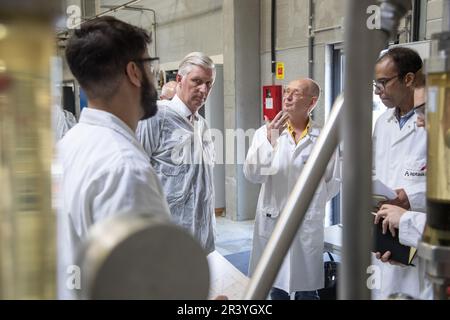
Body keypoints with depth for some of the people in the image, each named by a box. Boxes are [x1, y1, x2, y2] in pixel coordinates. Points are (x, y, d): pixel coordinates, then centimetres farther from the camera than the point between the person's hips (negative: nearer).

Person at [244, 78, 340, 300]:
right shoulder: (266, 132, -3)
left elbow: (334, 181, 9)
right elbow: (252, 175, -13)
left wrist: (312, 203, 4)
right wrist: (269, 141, -23)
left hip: (309, 224, 0)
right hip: (272, 222, 1)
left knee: (307, 290, 12)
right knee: (276, 287, 15)